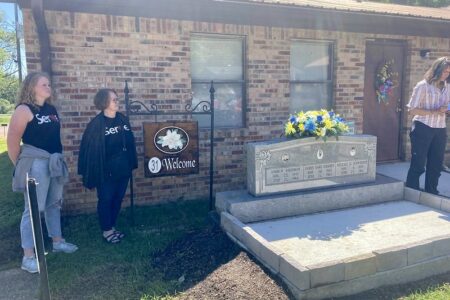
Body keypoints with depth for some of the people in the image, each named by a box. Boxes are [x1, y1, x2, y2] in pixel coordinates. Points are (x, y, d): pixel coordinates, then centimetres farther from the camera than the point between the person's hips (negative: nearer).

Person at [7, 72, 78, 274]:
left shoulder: (51, 109, 12)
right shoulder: (24, 110, -11)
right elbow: (12, 141, -14)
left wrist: (58, 157, 15)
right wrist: (20, 165, -6)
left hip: (54, 162, 8)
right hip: (36, 164, -8)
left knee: (54, 204, 18)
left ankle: (57, 241, 33)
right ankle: (28, 257, 5)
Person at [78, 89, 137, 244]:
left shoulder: (123, 119, 4)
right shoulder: (97, 123, -14)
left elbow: (130, 142, 10)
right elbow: (90, 149, -14)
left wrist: (131, 163, 10)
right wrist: (95, 171, -14)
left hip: (123, 169, 6)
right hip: (106, 171, -6)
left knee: (118, 199, 15)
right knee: (106, 200, 8)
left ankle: (112, 226, 32)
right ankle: (106, 230, 23)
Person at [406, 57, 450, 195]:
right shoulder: (423, 86, -7)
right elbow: (412, 110, -12)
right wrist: (434, 112, -20)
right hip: (423, 129, -6)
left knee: (436, 164, 11)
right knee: (418, 164, 0)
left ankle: (431, 193, 24)